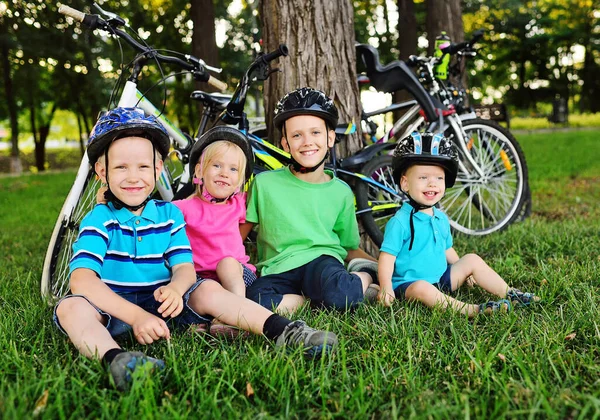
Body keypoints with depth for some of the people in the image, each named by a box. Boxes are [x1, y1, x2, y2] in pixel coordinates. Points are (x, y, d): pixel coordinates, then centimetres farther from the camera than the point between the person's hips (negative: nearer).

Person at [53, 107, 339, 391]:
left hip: (160, 305, 2)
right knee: (71, 307, -31)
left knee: (209, 290, -21)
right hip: (114, 311, -2)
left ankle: (283, 331, -29)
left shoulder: (169, 214, 6)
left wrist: (175, 288, -31)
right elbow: (81, 280, -21)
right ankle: (114, 358, -58)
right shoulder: (99, 220, -6)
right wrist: (135, 316, -35)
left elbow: (185, 268, -3)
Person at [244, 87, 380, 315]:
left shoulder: (341, 192, 8)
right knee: (254, 301, -34)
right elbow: (239, 233, 12)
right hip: (277, 270, 1)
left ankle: (362, 278, -4)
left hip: (322, 261, 0)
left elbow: (350, 248, 17)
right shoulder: (264, 183, 3)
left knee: (337, 294, -36)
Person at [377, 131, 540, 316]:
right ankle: (472, 310, -44)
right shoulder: (400, 221, -16)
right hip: (409, 285, -8)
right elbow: (387, 257, -18)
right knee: (422, 288, -37)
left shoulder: (441, 218, 9)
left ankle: (509, 294, 3)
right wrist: (386, 289, -26)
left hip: (442, 279, 8)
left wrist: (464, 273, 22)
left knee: (472, 260, 2)